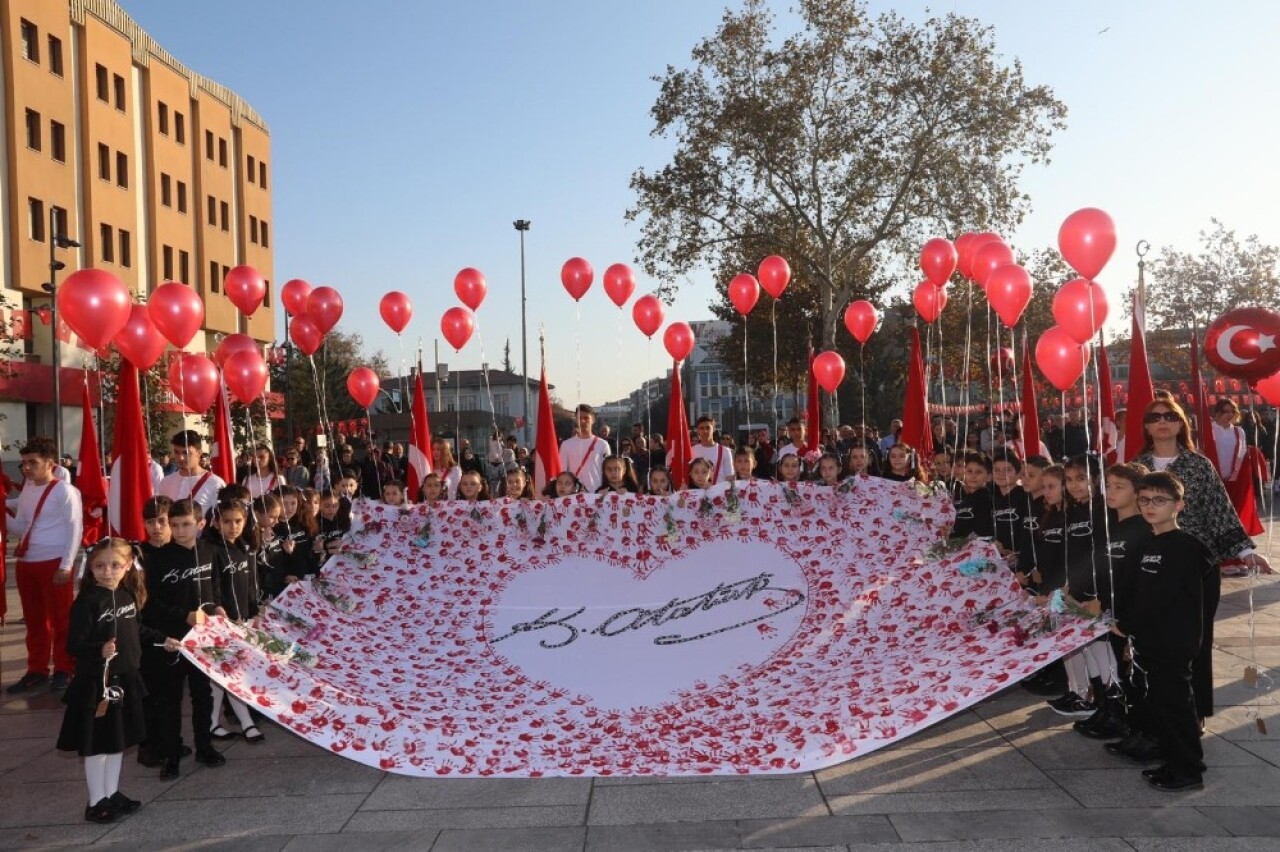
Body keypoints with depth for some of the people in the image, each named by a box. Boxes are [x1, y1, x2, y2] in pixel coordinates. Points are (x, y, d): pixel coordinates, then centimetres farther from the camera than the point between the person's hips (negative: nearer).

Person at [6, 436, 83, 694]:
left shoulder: (65, 490, -8)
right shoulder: (27, 491, 13)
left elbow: (75, 529, -11)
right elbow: (20, 528, 17)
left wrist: (66, 565, -15)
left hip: (54, 562, -7)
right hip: (26, 562, 7)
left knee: (60, 618, 2)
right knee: (34, 619, 14)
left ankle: (64, 670, 13)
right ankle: (37, 670, 24)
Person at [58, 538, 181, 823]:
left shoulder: (127, 595, 2)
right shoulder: (87, 602, -19)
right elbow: (73, 645, -22)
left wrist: (162, 640, 26)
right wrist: (99, 650, -39)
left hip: (125, 681, 7)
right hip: (96, 684, -7)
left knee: (118, 740, 18)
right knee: (97, 744, 4)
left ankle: (112, 794, 32)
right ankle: (96, 803, 18)